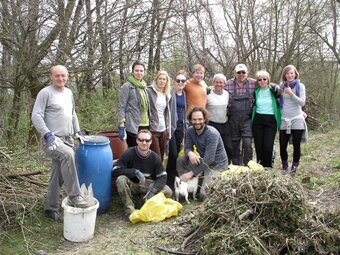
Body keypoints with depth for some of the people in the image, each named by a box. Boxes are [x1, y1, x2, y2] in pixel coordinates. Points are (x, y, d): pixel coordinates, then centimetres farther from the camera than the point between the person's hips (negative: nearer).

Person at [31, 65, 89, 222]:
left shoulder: (69, 93, 15)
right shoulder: (45, 93, -7)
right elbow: (36, 116, -13)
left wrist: (77, 131, 17)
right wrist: (48, 134, -22)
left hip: (67, 139, 7)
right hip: (52, 140, -7)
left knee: (58, 176, 10)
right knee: (68, 154, -36)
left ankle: (51, 209, 23)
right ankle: (74, 196, -27)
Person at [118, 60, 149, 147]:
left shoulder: (144, 86, 14)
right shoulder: (127, 86, -5)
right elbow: (122, 107, -8)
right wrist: (122, 125, -14)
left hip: (145, 125, 6)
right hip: (132, 125, -6)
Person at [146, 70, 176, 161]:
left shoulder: (169, 96, 14)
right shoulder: (149, 91, -2)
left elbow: (170, 114, 14)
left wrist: (170, 129, 8)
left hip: (163, 130, 5)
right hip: (152, 129, -5)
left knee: (161, 157, 10)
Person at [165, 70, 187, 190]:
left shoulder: (184, 94, 14)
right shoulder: (170, 92, -5)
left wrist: (185, 126, 19)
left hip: (180, 125, 6)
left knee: (177, 153, 9)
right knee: (173, 153, -8)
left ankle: (173, 176, 21)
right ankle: (170, 179, 4)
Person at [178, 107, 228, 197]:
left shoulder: (212, 134, -25)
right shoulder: (190, 131, -4)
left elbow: (209, 159, -29)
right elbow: (188, 148, -4)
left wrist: (191, 173, -29)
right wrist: (190, 153, -31)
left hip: (216, 165, -7)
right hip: (203, 161, 7)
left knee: (204, 194, -20)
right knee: (180, 161, -10)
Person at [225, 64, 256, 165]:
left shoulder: (253, 83, 0)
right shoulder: (228, 84, 1)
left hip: (247, 119, -1)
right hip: (233, 120, 1)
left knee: (247, 143, -9)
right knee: (234, 144, 10)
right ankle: (235, 165, 24)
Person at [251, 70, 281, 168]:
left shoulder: (272, 90, 4)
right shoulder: (256, 91, 10)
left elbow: (278, 92, -14)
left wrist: (273, 85, 0)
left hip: (271, 120, -2)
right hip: (257, 120, 3)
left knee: (268, 147, -10)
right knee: (258, 146, 2)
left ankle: (268, 167, 6)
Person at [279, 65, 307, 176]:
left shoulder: (300, 86, 1)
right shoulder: (281, 86, 7)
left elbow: (302, 102, -8)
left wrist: (291, 94, -16)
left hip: (297, 120, -2)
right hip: (284, 120, 2)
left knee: (296, 145, 2)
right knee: (282, 145, 0)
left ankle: (294, 168, 15)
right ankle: (284, 167, 20)